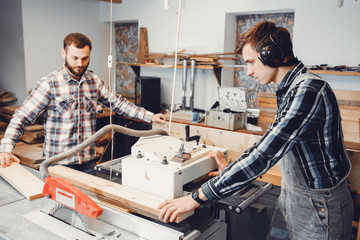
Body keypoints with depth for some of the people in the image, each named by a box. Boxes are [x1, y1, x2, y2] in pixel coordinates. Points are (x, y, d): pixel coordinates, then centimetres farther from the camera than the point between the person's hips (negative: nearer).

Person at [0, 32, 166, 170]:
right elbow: (21, 118, -11)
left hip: (88, 160, 4)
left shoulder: (94, 81, 4)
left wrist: (150, 117, 8)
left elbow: (117, 103, 12)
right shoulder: (49, 84, -11)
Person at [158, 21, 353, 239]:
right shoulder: (290, 89, 6)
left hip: (319, 205, -8)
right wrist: (233, 168, 10)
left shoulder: (308, 92, -26)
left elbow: (264, 155, -32)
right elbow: (273, 141, 15)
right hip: (291, 194, 8)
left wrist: (198, 197, -29)